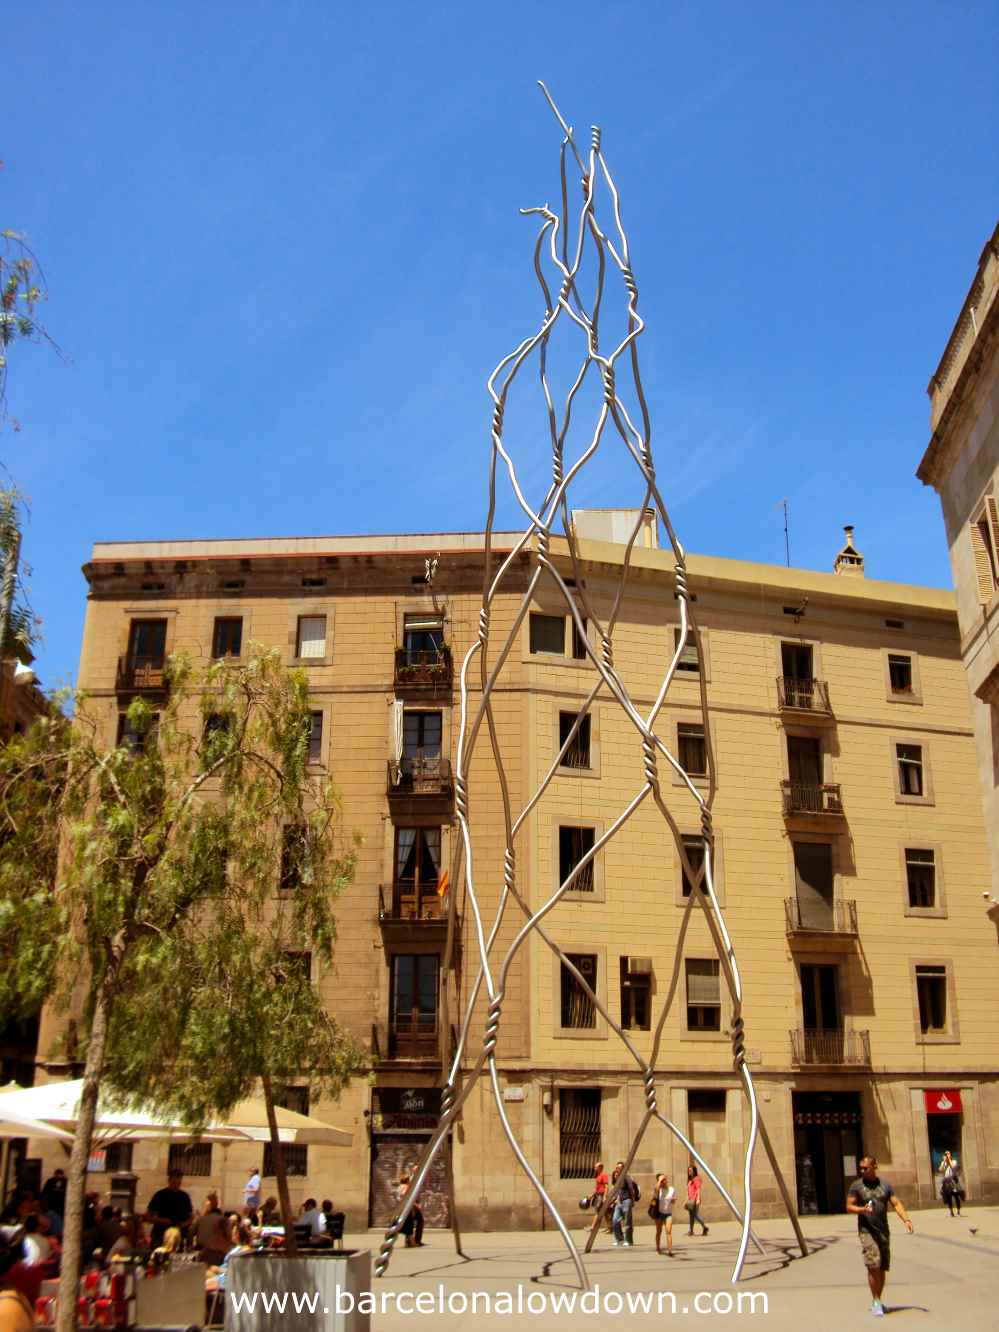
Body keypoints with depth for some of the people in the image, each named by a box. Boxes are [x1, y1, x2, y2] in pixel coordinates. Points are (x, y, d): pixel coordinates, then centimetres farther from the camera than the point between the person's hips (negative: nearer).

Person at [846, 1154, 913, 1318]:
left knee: (882, 1268, 7)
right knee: (873, 1267, -13)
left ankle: (877, 1301, 21)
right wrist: (862, 1209, -20)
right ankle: (876, 1302, -4)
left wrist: (906, 1220, -13)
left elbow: (896, 1203, 2)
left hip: (883, 1231, 4)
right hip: (866, 1231, -3)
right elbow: (849, 1207, -1)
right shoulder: (856, 1185, -1)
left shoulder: (885, 1184, 7)